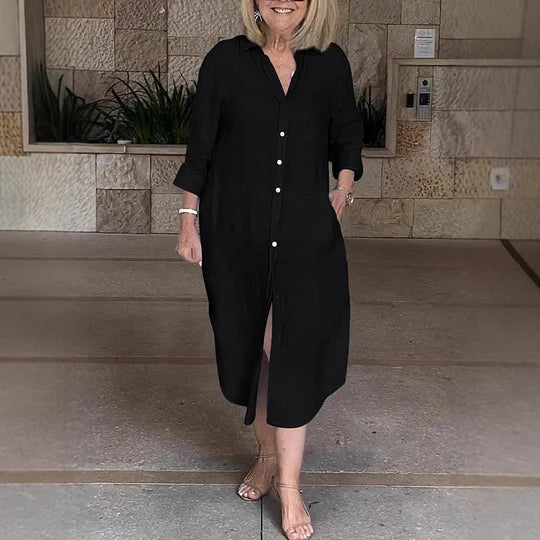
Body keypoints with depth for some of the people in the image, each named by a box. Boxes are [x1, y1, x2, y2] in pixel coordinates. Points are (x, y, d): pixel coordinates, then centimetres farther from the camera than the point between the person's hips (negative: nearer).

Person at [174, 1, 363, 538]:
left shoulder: (330, 63, 2)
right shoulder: (226, 60, -2)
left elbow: (347, 134, 16)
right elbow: (199, 146, 1)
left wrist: (343, 188, 2)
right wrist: (189, 219, 1)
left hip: (307, 234, 0)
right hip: (236, 233, 1)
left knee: (293, 352, -4)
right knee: (248, 346, 11)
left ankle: (289, 485, 6)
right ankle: (267, 453, 32)